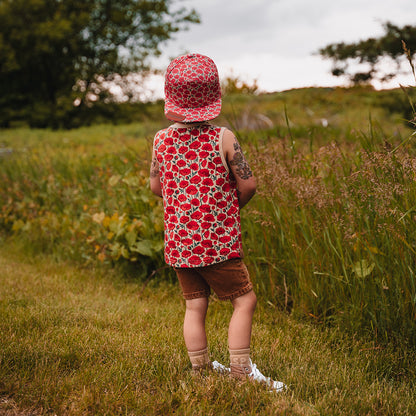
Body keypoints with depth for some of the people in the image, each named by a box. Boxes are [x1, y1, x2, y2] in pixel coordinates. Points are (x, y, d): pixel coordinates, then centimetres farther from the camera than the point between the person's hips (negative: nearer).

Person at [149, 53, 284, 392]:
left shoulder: (162, 140, 0)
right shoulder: (223, 138, -11)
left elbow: (155, 186, 11)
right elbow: (249, 186, -8)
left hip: (179, 243, 5)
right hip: (218, 241, -5)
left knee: (195, 305, 13)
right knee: (245, 300, 6)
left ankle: (202, 371, 21)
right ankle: (241, 372, 5)